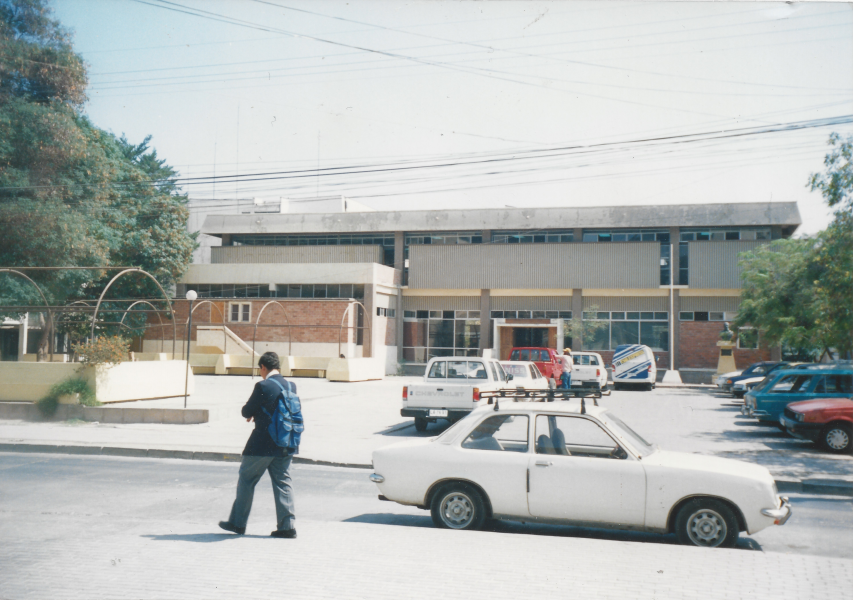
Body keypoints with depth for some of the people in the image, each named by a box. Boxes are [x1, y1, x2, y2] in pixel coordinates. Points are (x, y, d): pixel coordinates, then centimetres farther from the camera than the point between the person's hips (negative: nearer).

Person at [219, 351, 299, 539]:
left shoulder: (263, 386, -15)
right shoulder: (291, 386, 4)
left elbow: (246, 412, -8)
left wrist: (252, 414, 15)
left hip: (262, 445, -6)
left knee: (246, 479, 10)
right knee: (282, 482, 8)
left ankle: (238, 523, 18)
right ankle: (287, 525, 3)